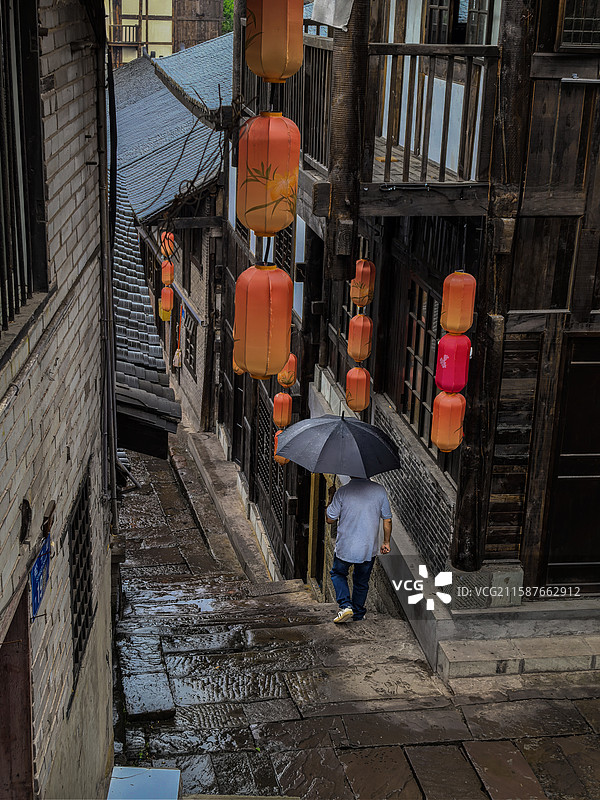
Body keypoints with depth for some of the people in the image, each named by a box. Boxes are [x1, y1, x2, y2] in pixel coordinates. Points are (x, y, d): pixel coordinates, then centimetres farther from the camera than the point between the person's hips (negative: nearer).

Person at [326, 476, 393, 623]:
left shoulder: (342, 492, -13)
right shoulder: (379, 490, -6)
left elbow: (330, 519, -5)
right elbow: (387, 520, 0)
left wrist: (330, 500, 11)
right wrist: (386, 542, 13)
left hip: (345, 548, -2)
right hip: (369, 548, 2)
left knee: (338, 573, 22)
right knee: (362, 581, 21)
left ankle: (345, 605, 3)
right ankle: (358, 614, 31)